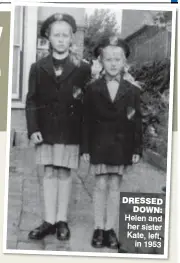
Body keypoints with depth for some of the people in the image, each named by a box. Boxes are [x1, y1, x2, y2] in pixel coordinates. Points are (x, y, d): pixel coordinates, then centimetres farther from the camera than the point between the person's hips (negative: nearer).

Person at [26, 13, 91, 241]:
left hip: (70, 131, -1)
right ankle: (49, 221, 9)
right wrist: (33, 129, -5)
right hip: (46, 130, 1)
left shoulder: (82, 69, 1)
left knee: (64, 173, 3)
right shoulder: (38, 68, 5)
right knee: (50, 173, 4)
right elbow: (31, 101, 2)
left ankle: (62, 220, 12)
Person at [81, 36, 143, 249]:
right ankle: (99, 228, 12)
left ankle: (110, 229, 15)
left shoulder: (133, 90, 0)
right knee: (100, 186, 3)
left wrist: (137, 149, -3)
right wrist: (85, 148, -3)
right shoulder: (93, 89, 0)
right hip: (99, 144, 0)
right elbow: (87, 120, 0)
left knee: (115, 186, 7)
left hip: (121, 145, 0)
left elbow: (137, 121, 0)